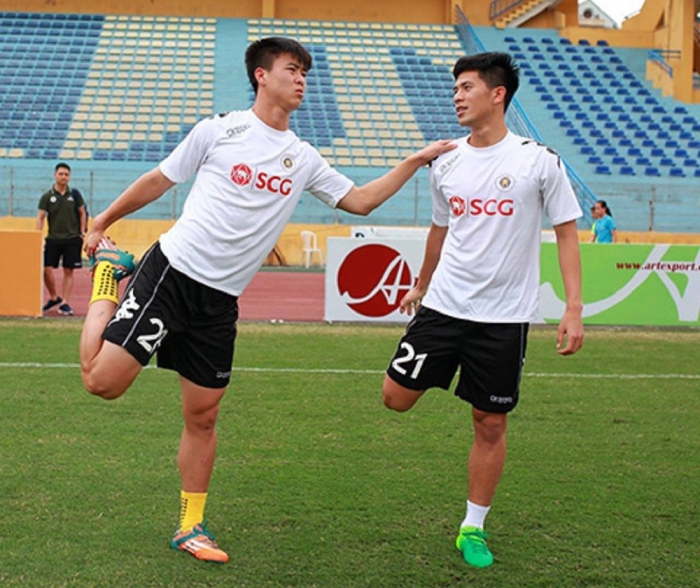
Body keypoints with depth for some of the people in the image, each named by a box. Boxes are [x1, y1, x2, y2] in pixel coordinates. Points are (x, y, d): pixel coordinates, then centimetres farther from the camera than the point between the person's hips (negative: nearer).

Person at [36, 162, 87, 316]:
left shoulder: (74, 194, 4)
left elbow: (82, 213, 12)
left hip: (72, 238, 0)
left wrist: (82, 232, 3)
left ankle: (65, 303, 7)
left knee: (68, 271, 1)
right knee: (46, 269, -5)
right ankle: (54, 297, 16)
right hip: (53, 238, 0)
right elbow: (40, 217, -1)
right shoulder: (47, 196, 0)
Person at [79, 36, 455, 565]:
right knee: (103, 380, -14)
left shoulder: (303, 158, 12)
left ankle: (191, 527, 19)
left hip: (220, 301, 4)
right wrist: (102, 222, 12)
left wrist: (414, 162, 9)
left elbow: (359, 200, 16)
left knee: (203, 414, 6)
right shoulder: (221, 129, -1)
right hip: (171, 271, -4)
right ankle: (109, 281, 13)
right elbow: (159, 180, 7)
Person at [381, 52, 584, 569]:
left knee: (491, 424, 4)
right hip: (443, 306, 3)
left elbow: (567, 232, -4)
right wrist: (421, 285, 29)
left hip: (504, 317, -3)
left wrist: (573, 308, -12)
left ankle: (473, 528, 20)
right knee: (397, 396, -2)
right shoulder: (446, 165, 4)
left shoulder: (539, 160, -8)